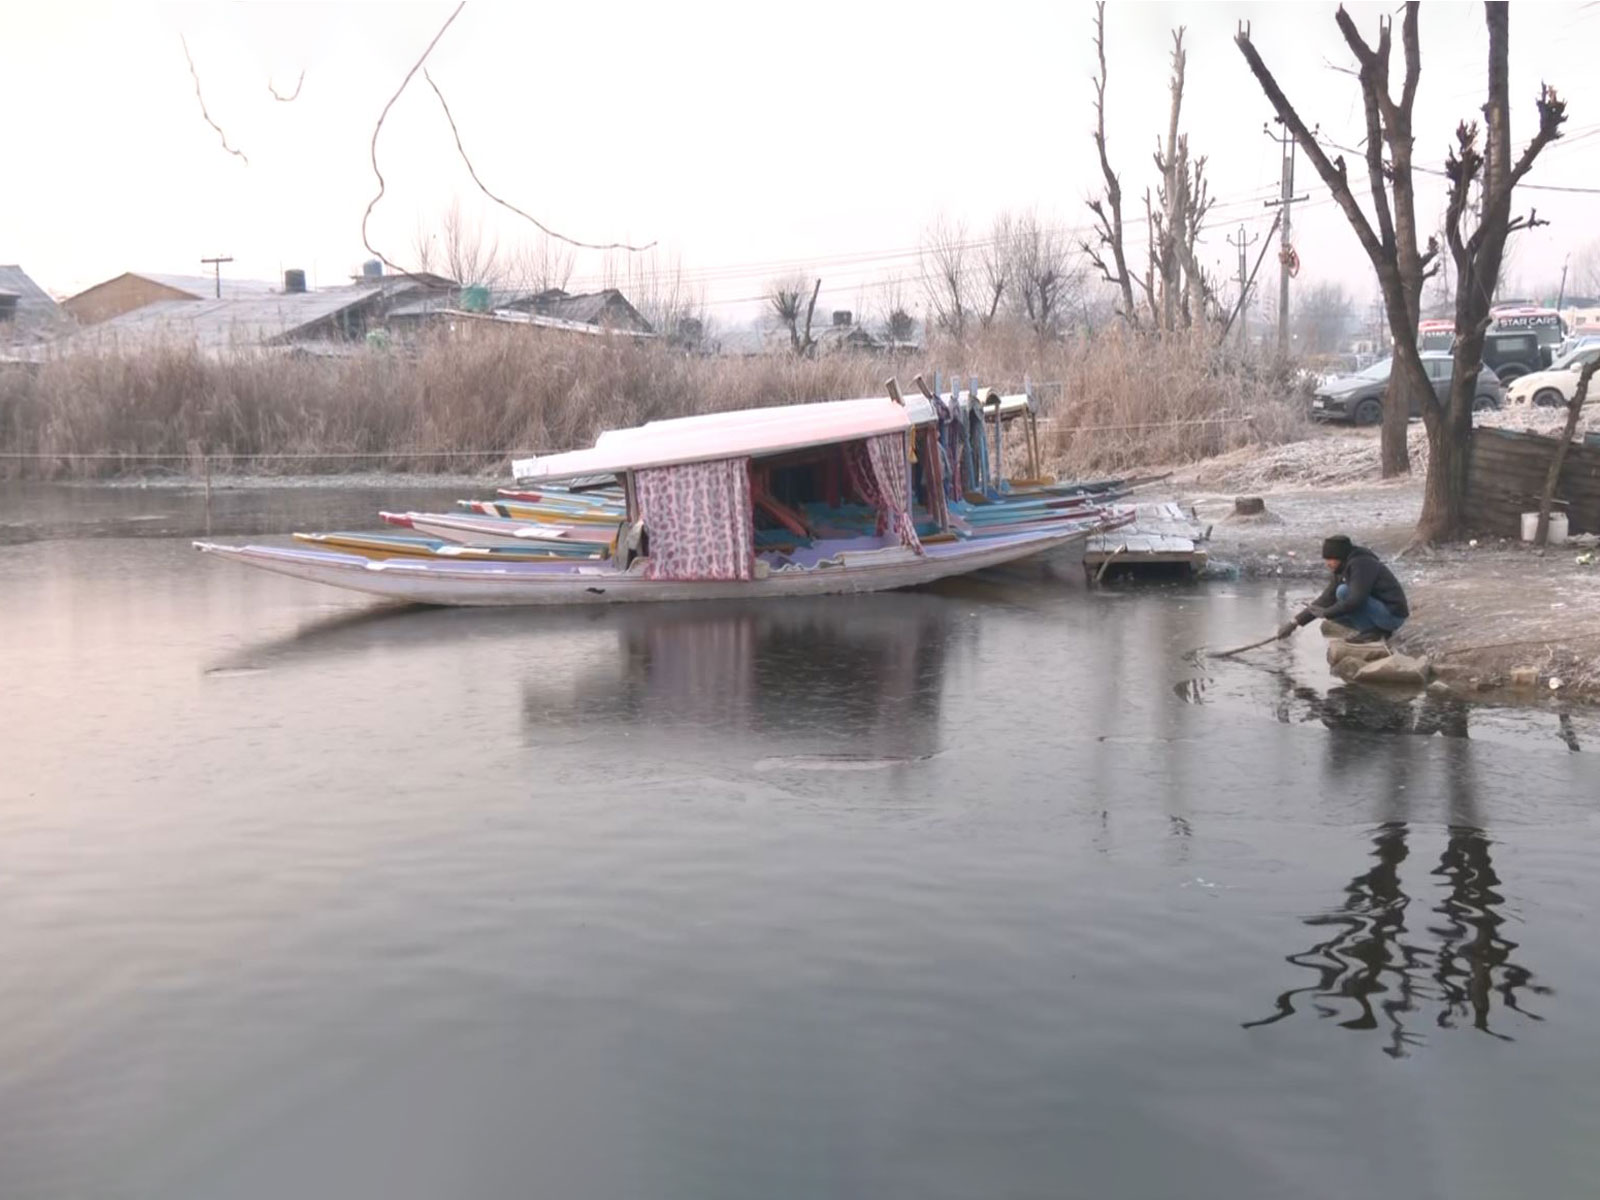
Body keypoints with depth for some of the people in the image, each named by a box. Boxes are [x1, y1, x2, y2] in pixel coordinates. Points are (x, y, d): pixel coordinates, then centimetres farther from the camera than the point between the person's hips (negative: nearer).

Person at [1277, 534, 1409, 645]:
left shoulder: (1361, 565, -20)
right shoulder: (1342, 570, 9)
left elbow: (1355, 600, -31)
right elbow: (1326, 599, 8)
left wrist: (1326, 613, -20)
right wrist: (1295, 622, 1)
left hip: (1393, 614, -10)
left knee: (1343, 591, -23)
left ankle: (1370, 632, -14)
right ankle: (1378, 630, 7)